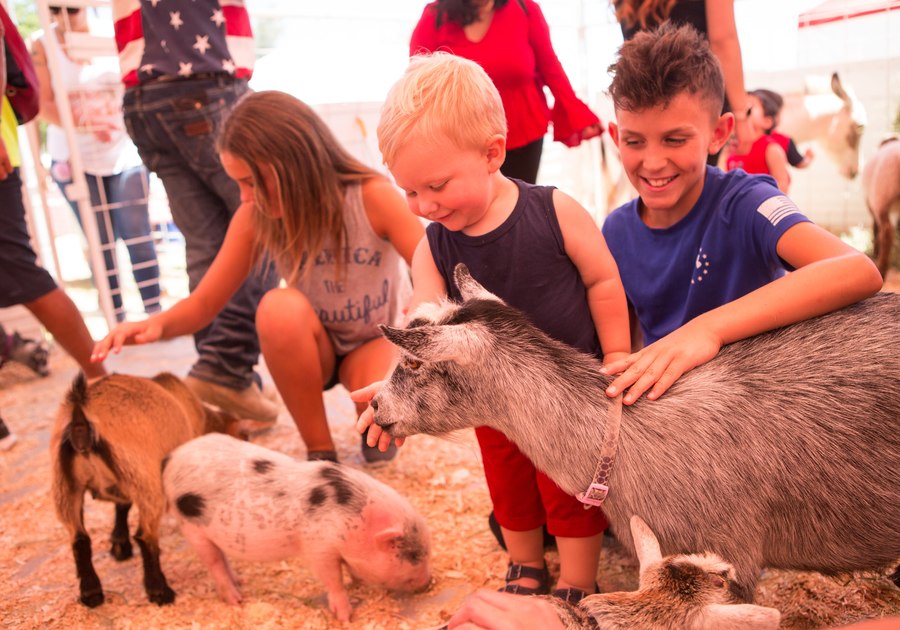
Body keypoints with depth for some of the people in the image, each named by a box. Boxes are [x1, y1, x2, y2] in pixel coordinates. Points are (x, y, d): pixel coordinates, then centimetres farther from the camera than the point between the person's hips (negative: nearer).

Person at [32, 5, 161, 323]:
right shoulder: (42, 46, -1)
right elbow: (44, 105, -7)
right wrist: (85, 124, -25)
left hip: (124, 152, 0)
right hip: (74, 159, 0)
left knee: (137, 235, -3)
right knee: (101, 243, 2)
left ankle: (154, 311, 5)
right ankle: (116, 322, 9)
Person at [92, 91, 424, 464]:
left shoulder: (373, 197, -24)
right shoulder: (255, 219, -15)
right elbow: (204, 302, -11)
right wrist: (159, 324, -33)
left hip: (379, 340, -2)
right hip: (313, 347, 3)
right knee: (280, 307, -34)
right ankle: (320, 451, -14)